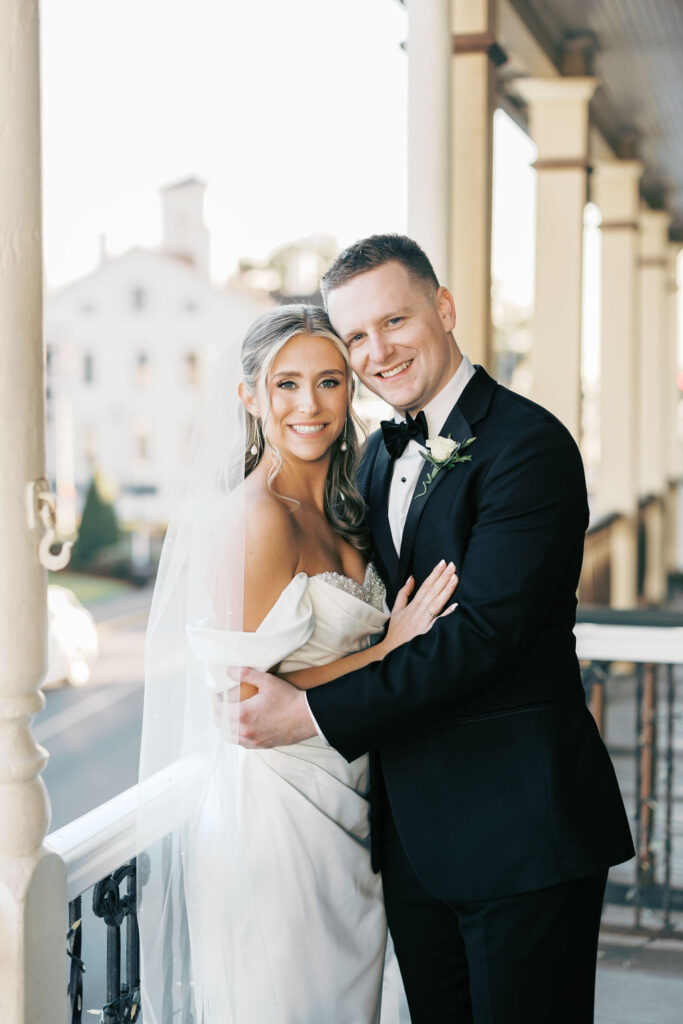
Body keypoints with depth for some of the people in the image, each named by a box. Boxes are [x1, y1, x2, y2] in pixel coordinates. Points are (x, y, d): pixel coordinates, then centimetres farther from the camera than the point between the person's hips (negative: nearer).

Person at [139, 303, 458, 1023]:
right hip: (275, 821, -8)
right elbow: (244, 699, -21)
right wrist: (389, 650, -17)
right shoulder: (257, 517, -18)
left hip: (342, 821, 8)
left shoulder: (341, 514, 8)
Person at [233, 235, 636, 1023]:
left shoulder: (527, 446, -15)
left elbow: (481, 633, -22)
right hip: (414, 831, 7)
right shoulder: (382, 455, 12)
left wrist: (314, 713, -18)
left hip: (520, 831, -7)